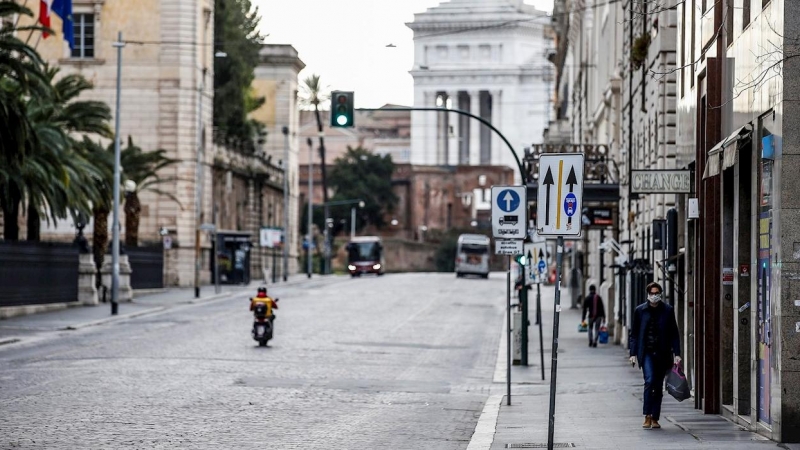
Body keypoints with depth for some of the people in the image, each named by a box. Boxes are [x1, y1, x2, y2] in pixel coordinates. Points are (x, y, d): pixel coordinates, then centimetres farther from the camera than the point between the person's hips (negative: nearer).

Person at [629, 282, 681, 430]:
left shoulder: (667, 310, 5)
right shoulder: (640, 310, 4)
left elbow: (674, 334, 7)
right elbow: (634, 334, 8)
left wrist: (676, 354, 0)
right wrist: (633, 353, 0)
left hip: (662, 354, 2)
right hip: (646, 353, -1)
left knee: (658, 386, 6)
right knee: (650, 380, -19)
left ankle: (655, 418, 14)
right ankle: (647, 416, -14)